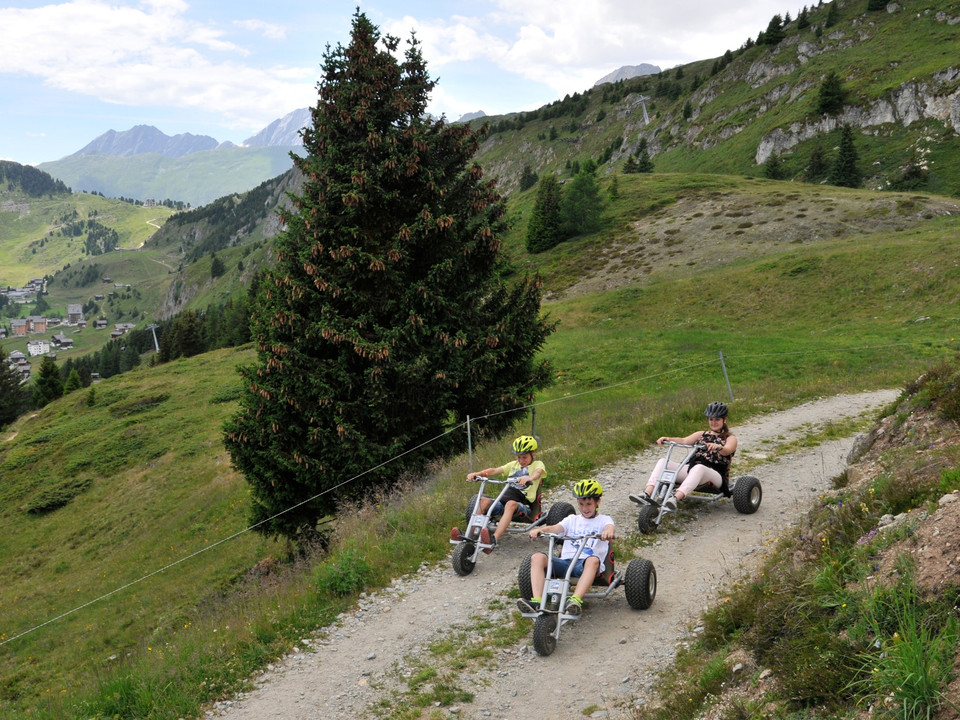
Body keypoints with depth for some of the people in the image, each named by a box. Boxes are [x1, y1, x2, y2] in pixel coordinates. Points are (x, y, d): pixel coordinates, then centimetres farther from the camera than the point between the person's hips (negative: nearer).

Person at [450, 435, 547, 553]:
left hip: (523, 506, -5)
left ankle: (494, 540, -57)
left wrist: (529, 478, -39)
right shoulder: (513, 464, 25)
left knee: (511, 504, -39)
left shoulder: (538, 464, 10)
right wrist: (476, 474, -4)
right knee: (484, 500, -22)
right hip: (503, 502, 5)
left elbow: (538, 472, -15)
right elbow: (495, 470, 13)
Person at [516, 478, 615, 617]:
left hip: (585, 564, -4)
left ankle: (575, 600, -54)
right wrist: (539, 530, -15)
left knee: (594, 560, -40)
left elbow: (610, 526, -9)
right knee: (537, 557, -23)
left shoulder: (603, 520, 16)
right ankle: (537, 601, -36)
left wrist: (608, 531, -35)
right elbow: (555, 528, 7)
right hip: (566, 561, 4)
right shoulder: (572, 519, 26)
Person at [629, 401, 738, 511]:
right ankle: (647, 494, -34)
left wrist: (718, 447, -37)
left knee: (699, 468, -41)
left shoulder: (730, 438, 10)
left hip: (715, 475, -5)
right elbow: (684, 441, 6)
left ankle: (676, 498, -62)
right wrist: (668, 439, -13)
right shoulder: (701, 434, 24)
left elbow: (727, 451, -14)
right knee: (663, 461, -15)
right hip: (691, 470, 5)